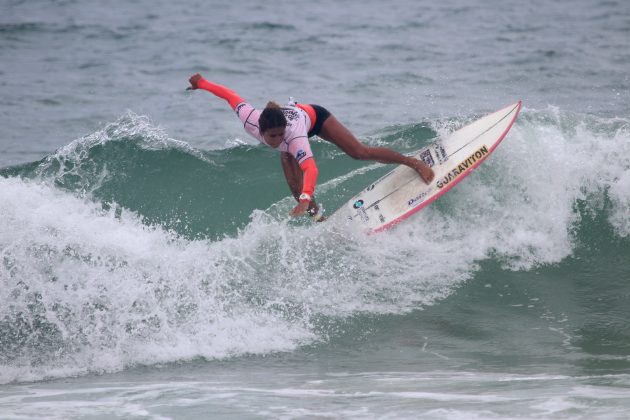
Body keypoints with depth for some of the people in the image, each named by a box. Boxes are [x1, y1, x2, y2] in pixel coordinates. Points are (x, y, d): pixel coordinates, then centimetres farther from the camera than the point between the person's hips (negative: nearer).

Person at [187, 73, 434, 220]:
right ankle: (318, 218, 2)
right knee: (293, 184, -14)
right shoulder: (251, 121, -41)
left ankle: (413, 163, 8)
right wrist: (202, 84, -10)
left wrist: (306, 200, -80)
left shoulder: (294, 136, -50)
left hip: (314, 116, -4)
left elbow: (311, 168, -64)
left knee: (360, 152, -5)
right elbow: (231, 95, -24)